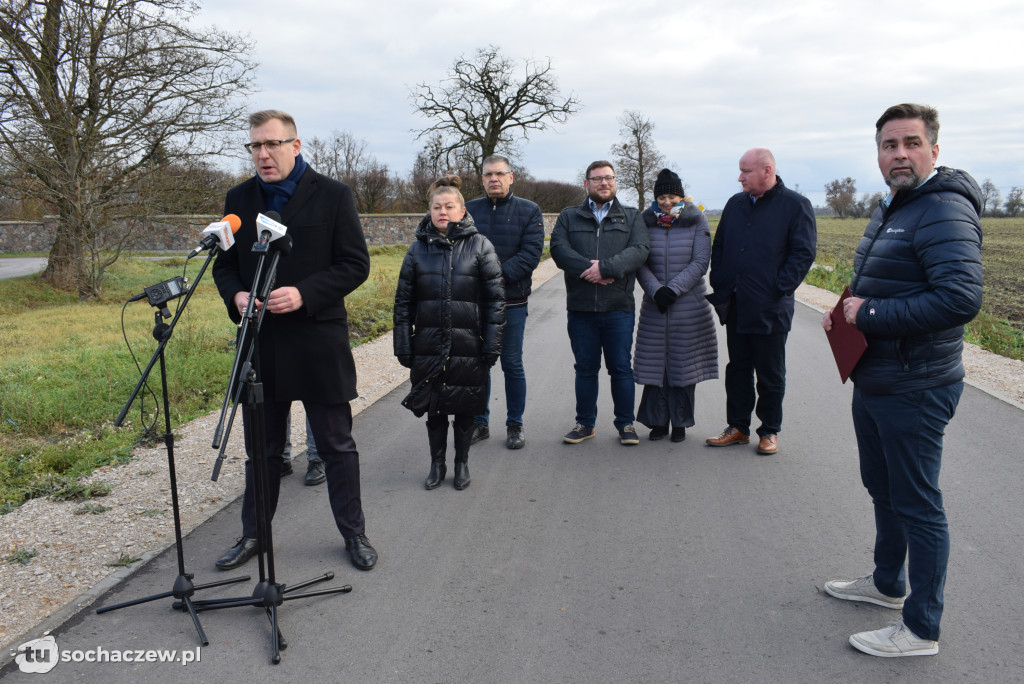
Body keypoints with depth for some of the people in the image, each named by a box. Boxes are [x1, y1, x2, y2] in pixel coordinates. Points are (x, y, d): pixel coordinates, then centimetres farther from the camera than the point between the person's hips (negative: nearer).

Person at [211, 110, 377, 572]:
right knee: (261, 447, 15)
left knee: (337, 446, 7)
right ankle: (253, 534, 30)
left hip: (318, 343, -3)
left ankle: (354, 533, 23)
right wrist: (235, 296, -8)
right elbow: (224, 264, 14)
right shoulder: (239, 198, 9)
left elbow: (356, 264, -6)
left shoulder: (333, 195, -3)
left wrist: (304, 294, -19)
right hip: (260, 343, 4)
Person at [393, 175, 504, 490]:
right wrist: (403, 344, 2)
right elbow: (403, 300, 7)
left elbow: (495, 298, -3)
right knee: (433, 407, 10)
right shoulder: (418, 248, 4)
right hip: (429, 344, 2)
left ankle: (462, 463, 28)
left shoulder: (480, 246, -2)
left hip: (468, 345, -2)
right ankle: (437, 464, 28)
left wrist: (492, 344, -8)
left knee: (465, 408, 9)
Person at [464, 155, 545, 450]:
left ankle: (515, 425, 18)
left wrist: (501, 275, -19)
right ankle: (480, 422, 22)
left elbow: (531, 252, -8)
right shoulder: (470, 210, 7)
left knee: (512, 364, 4)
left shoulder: (529, 211, 2)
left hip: (512, 302, -2)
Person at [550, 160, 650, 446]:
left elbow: (640, 249, -7)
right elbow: (559, 248, -5)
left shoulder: (631, 217, 10)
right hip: (580, 307, 1)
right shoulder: (569, 217, 11)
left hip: (619, 307, -1)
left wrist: (605, 267, -19)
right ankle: (585, 424, 21)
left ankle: (626, 424, 17)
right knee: (585, 368, 9)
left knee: (621, 367, 4)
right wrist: (590, 268, -19)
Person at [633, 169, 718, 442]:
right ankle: (658, 421, 15)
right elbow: (640, 262, 1)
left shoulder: (697, 221, 0)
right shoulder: (646, 222, 5)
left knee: (684, 364, 4)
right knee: (655, 363, 3)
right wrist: (655, 290, -14)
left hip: (689, 305, -1)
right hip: (654, 306, 1)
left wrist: (673, 289, -15)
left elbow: (700, 262, -5)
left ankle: (680, 423, 15)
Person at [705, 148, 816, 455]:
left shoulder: (795, 205, -4)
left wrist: (780, 289, -15)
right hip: (735, 307, 5)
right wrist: (718, 286, 6)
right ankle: (738, 427, 23)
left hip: (770, 309, -5)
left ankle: (770, 432, 18)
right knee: (737, 369, 12)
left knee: (770, 374, 6)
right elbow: (718, 247, 16)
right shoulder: (735, 203, 12)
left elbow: (804, 252, -8)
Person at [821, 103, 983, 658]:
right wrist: (848, 312, 6)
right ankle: (887, 583, 43)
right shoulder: (890, 209, 13)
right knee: (883, 489, 23)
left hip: (914, 391, -10)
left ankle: (921, 628, 18)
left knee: (917, 506, 2)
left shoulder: (944, 210, -19)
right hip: (872, 380, 10)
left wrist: (870, 314, -23)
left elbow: (961, 298, -31)